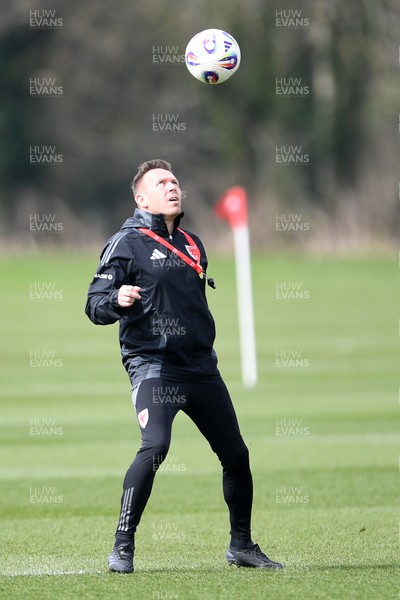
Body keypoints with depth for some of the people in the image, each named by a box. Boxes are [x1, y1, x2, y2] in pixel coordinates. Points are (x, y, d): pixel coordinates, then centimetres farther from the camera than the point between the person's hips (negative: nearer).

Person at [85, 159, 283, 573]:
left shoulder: (192, 244, 17)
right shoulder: (127, 243, -4)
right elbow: (94, 306, -9)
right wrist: (117, 300, -30)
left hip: (201, 367, 7)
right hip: (152, 365, -7)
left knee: (235, 453, 8)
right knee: (155, 447, -26)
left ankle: (241, 545, 26)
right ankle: (122, 547, -19)